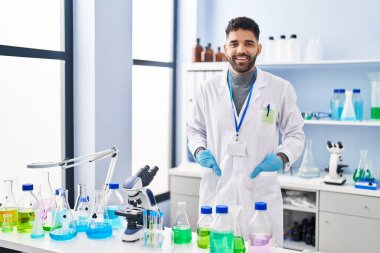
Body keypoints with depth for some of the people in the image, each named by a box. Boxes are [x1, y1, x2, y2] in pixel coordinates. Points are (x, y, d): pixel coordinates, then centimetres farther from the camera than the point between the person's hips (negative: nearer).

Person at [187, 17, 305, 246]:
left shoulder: (281, 89, 1)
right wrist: (200, 151, -3)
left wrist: (282, 157, -10)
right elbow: (195, 129, 17)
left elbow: (295, 133, 9)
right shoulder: (208, 89, 5)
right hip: (216, 191, 2)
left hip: (261, 193, -1)